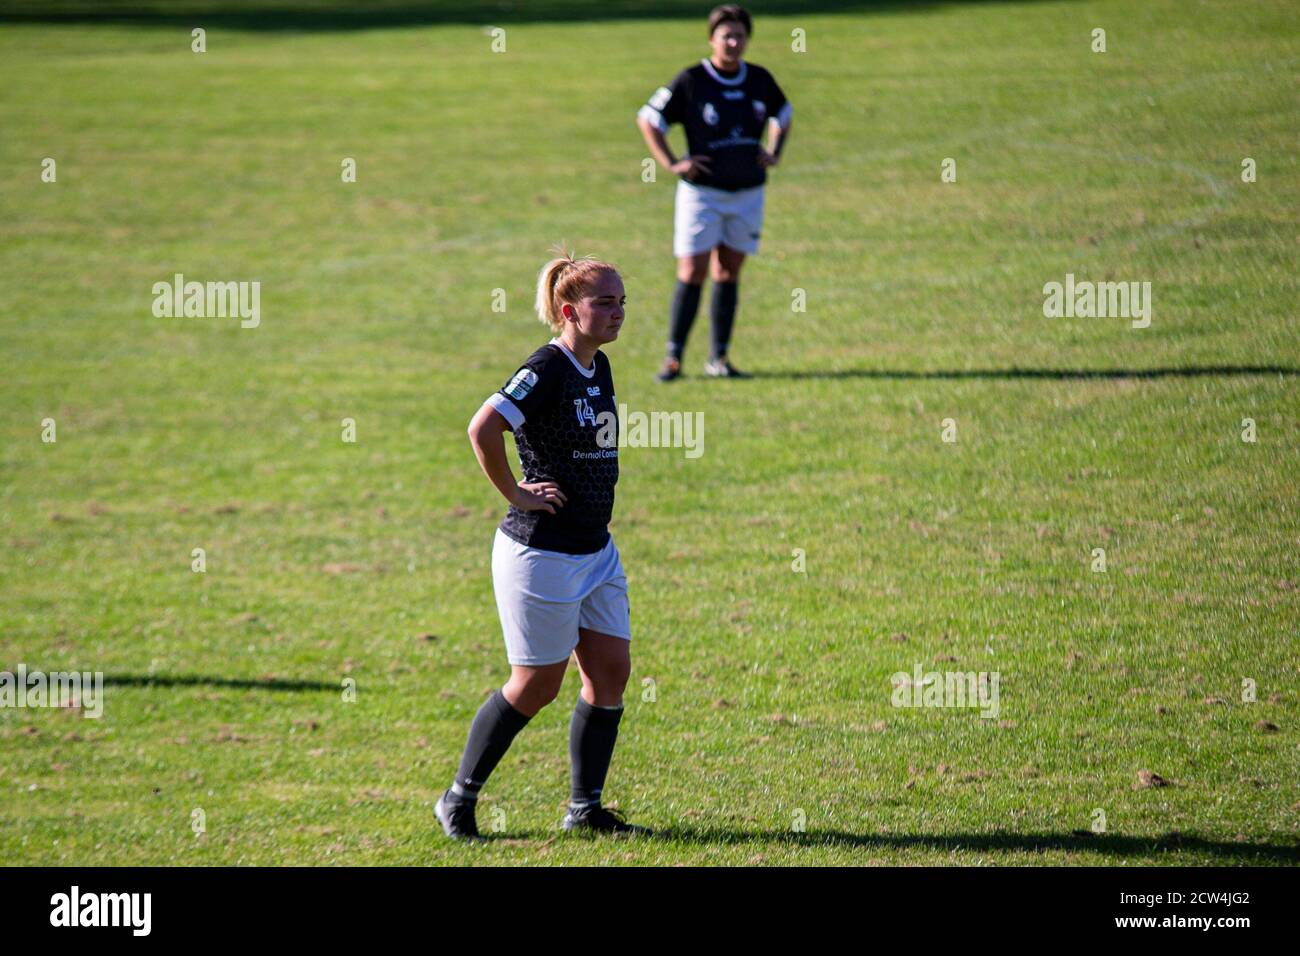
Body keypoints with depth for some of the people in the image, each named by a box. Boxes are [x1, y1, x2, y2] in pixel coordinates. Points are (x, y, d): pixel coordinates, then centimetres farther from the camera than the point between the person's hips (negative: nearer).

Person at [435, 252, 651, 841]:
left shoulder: (598, 368, 10)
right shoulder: (547, 371, -18)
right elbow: (483, 428, -31)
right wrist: (515, 494, -20)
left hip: (595, 550, 9)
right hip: (541, 551, -9)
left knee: (611, 671, 6)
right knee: (537, 686, -1)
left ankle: (585, 809, 16)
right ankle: (458, 801, 13)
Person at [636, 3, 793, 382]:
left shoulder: (760, 80, 3)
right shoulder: (690, 81, -9)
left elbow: (782, 115, 24)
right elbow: (648, 119, -2)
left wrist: (773, 154, 10)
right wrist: (672, 163, -8)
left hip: (748, 193, 4)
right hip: (702, 191, -4)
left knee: (728, 273, 6)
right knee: (692, 273, -8)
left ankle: (719, 357, 11)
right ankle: (673, 358, -2)